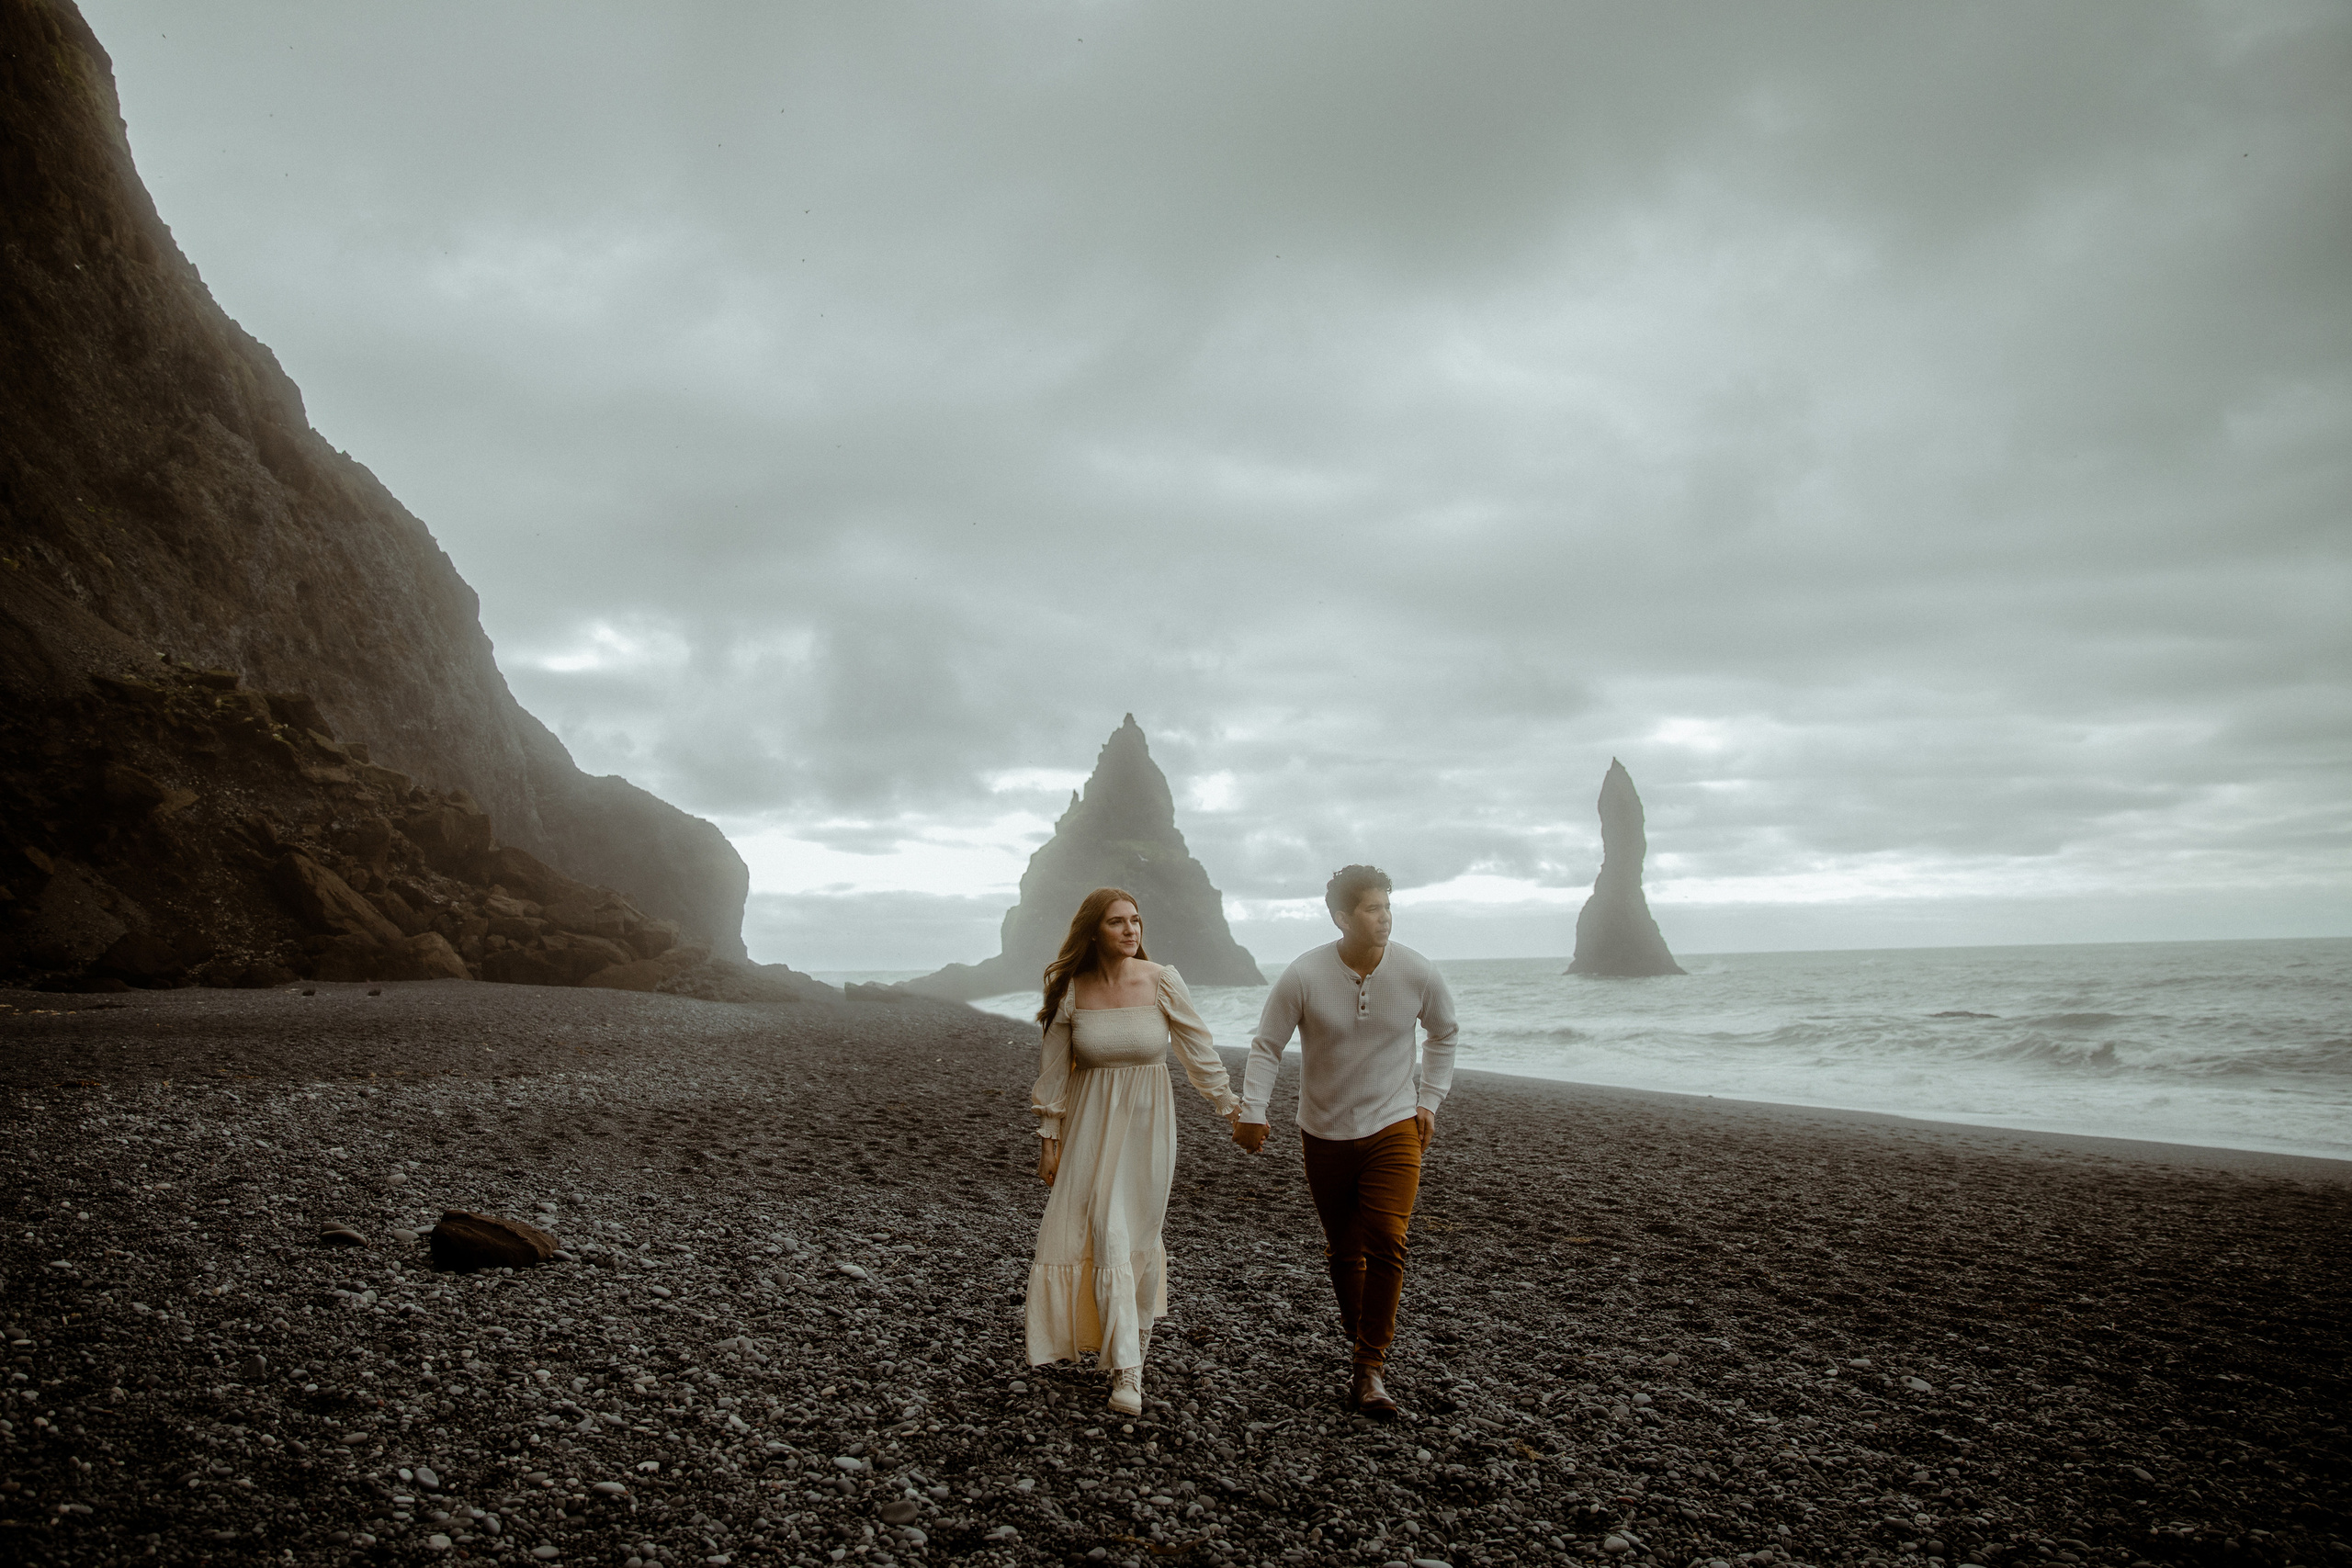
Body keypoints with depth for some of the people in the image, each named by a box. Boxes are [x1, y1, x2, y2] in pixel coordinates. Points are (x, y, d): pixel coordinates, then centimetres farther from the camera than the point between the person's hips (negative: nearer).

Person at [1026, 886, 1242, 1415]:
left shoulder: (1162, 982, -8)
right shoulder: (1071, 990, -6)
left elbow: (1198, 1050, 1)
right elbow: (1053, 1069, 2)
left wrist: (1231, 1107, 3)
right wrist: (1049, 1138, 2)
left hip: (1148, 1120, 0)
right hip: (1091, 1124, 0)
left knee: (1140, 1233, 8)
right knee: (1108, 1235, -7)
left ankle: (1137, 1330, 35)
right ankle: (1126, 1371, -1)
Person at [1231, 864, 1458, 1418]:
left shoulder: (1419, 974, -9)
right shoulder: (1303, 977, -14)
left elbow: (1444, 1035, 11)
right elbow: (1266, 1047, -6)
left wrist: (1429, 1102, 8)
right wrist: (1251, 1111, -14)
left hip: (1393, 1129, 0)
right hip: (1325, 1134, 0)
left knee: (1385, 1245, -13)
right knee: (1343, 1249, 12)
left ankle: (1369, 1369, -3)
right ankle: (1359, 1337, 36)